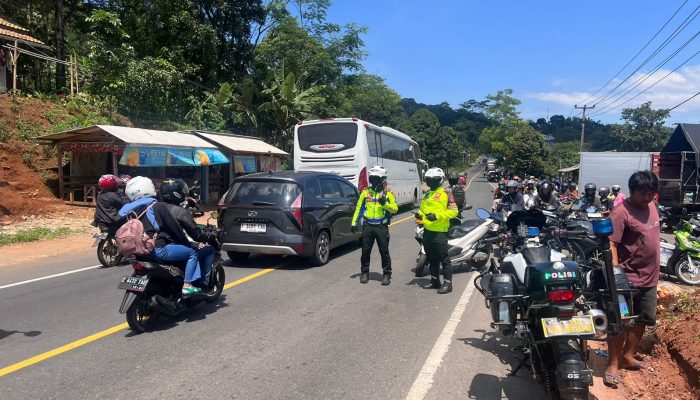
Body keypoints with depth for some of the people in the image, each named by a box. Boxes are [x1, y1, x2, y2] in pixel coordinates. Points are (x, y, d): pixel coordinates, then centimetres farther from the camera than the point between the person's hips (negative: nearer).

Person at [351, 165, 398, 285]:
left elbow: (395, 208, -5)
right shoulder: (365, 192, 8)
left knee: (384, 251, 2)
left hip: (382, 227, -2)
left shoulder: (387, 193, 1)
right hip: (367, 226, 3)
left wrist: (385, 203, -22)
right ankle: (364, 273, 21)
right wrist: (354, 223, 6)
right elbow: (359, 208, 10)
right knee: (365, 251, 8)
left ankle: (387, 274, 12)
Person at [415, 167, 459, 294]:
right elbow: (423, 209, 27)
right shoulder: (427, 195, 17)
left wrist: (437, 216, -21)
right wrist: (420, 215, 4)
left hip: (439, 231, -8)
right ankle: (435, 280, 27)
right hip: (427, 231, 8)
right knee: (431, 258, 16)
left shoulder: (445, 194, -7)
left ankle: (447, 283, 1)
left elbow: (454, 211, -13)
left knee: (444, 258, -4)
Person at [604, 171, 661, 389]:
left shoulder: (651, 206, 8)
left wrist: (655, 270, 23)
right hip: (628, 278, -8)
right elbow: (611, 243, -24)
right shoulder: (621, 212, -18)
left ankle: (628, 356, 32)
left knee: (642, 320, 16)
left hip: (649, 277, 8)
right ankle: (613, 363, 7)